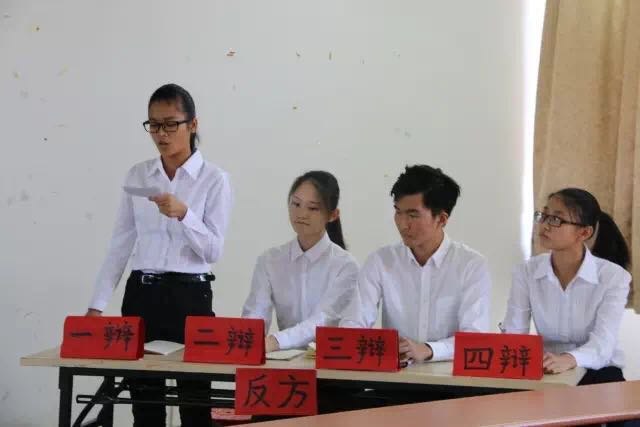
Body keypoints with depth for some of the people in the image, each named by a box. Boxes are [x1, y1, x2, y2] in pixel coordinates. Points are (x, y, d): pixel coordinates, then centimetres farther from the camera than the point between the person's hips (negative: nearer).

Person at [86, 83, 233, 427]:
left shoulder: (214, 179, -3)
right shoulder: (137, 175, 7)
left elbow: (213, 250, -8)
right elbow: (121, 243, 8)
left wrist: (184, 214, -24)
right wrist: (97, 304, 2)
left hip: (190, 296, -3)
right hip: (141, 294, 3)